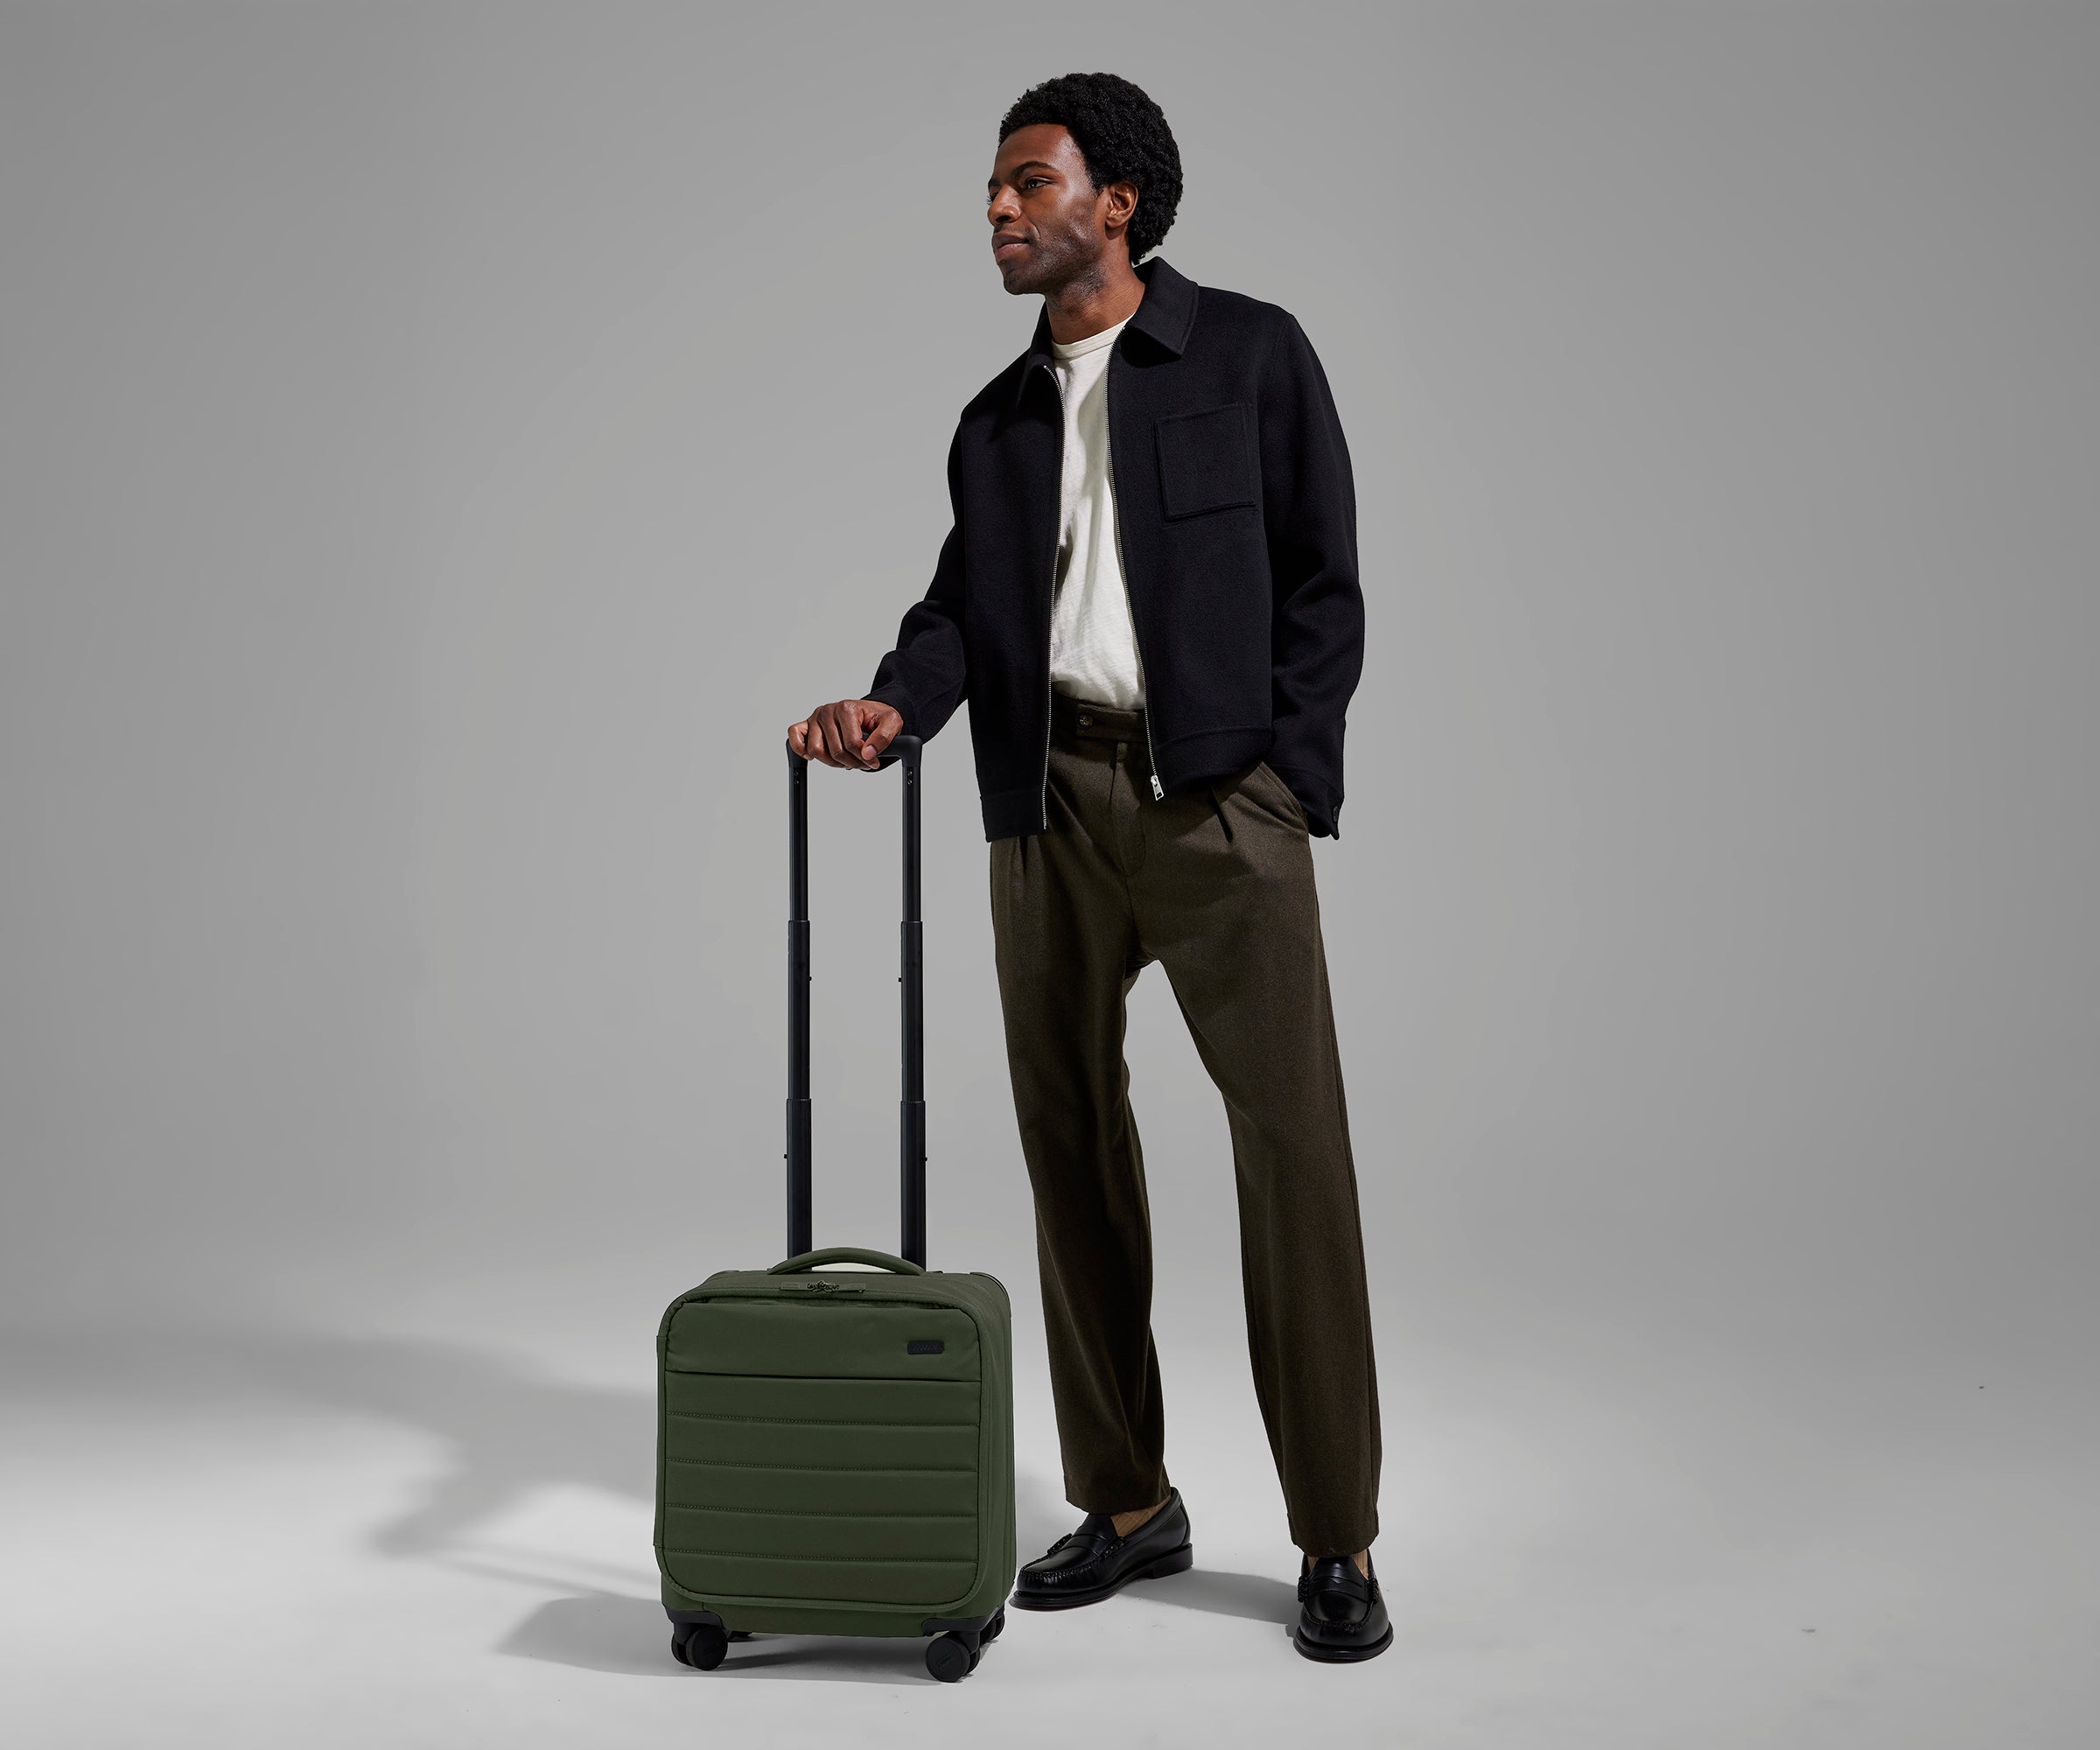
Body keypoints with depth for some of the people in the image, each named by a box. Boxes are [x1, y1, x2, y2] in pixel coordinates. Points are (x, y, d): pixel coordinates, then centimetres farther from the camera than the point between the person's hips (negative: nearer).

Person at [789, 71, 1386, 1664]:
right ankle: (1128, 1506, 21)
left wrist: (1281, 785, -9)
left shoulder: (1251, 355, 3)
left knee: (1293, 1147, -7)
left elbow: (1322, 581, -1)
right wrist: (892, 705, -11)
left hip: (1218, 795, -5)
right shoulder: (1001, 418, 18)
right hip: (1049, 803, 5)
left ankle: (1338, 1542, 3)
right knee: (1071, 1146, 7)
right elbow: (965, 599, 9)